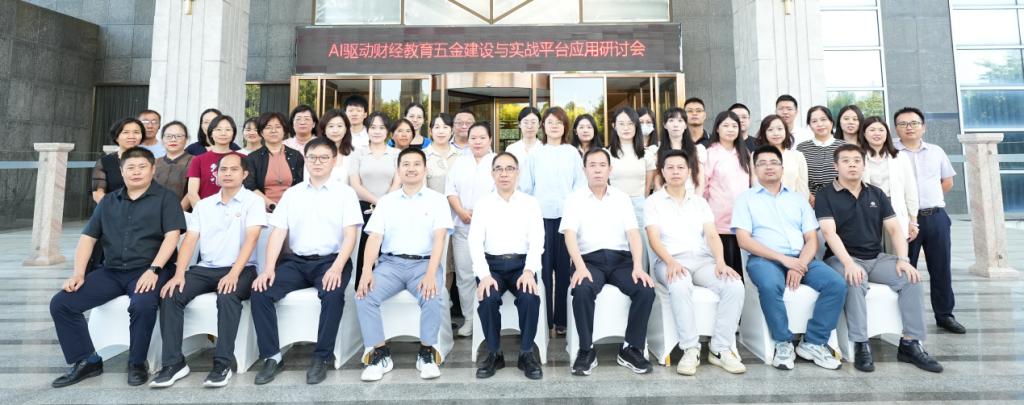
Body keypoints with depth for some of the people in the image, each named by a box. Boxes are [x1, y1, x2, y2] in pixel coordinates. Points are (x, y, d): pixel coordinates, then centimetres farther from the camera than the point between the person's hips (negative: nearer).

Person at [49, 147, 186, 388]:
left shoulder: (165, 198, 2)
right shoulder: (108, 201, 17)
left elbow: (172, 236, -9)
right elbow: (88, 238, 14)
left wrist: (153, 270, -20)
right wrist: (78, 273, 1)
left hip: (148, 270, -6)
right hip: (111, 271, 6)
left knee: (143, 304, -33)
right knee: (61, 303, -8)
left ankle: (137, 363, -8)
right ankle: (86, 361, 8)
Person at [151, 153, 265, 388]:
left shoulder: (253, 201, 0)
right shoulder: (203, 205, 15)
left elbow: (251, 238, -13)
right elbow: (190, 240, 7)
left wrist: (234, 273, -24)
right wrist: (179, 274, -8)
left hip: (240, 269, -5)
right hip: (205, 268, 5)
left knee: (227, 296, -34)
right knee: (170, 295, -18)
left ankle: (223, 364, -24)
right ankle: (174, 362, -9)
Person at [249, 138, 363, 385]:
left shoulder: (345, 193, 4)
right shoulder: (291, 194, 13)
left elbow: (350, 235, -5)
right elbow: (277, 233, 7)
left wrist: (337, 267, -20)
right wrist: (269, 268, -8)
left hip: (331, 260, -3)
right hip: (296, 260, 4)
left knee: (333, 295, -33)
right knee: (260, 292, -19)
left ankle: (322, 357, -15)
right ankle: (272, 356, -5)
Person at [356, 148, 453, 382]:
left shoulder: (436, 199, 6)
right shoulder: (386, 201, 13)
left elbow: (439, 238, -6)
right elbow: (374, 237, 4)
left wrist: (431, 274, -20)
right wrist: (367, 271, -14)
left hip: (424, 263, -2)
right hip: (390, 263, 2)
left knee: (433, 297, -31)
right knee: (363, 295, -24)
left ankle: (427, 353, -8)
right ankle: (380, 354, -7)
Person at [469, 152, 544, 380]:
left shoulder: (530, 202, 8)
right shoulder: (483, 204, 8)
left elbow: (537, 241, -2)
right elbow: (475, 242, -3)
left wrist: (529, 271, -19)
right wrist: (484, 275, -18)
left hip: (521, 264, 0)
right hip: (492, 264, 0)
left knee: (530, 297, -29)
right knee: (488, 298, -28)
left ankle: (526, 354, -6)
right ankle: (494, 353, -5)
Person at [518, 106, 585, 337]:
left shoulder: (572, 153, 9)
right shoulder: (535, 153, 8)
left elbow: (580, 185, 8)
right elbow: (525, 187, 8)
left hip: (566, 215, 0)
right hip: (541, 215, 0)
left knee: (564, 266, 3)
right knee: (543, 267, -1)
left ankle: (562, 320, 13)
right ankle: (543, 319, 9)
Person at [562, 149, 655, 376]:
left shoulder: (622, 198, 13)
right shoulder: (575, 199, 7)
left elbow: (633, 234, 3)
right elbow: (570, 235, -6)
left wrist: (638, 267, -13)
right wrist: (580, 267, -23)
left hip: (621, 259, 2)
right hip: (589, 259, -2)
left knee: (646, 290, -24)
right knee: (582, 290, -33)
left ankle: (631, 349, -5)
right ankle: (587, 350, -13)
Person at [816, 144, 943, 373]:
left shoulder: (876, 194, 14)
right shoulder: (826, 196, -1)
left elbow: (894, 229, 8)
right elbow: (829, 233, -13)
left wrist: (903, 259, -8)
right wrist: (848, 263, -26)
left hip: (877, 258, 5)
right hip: (842, 258, -5)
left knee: (911, 278, -18)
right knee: (855, 283, -34)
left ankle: (910, 344, -8)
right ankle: (861, 346, -24)